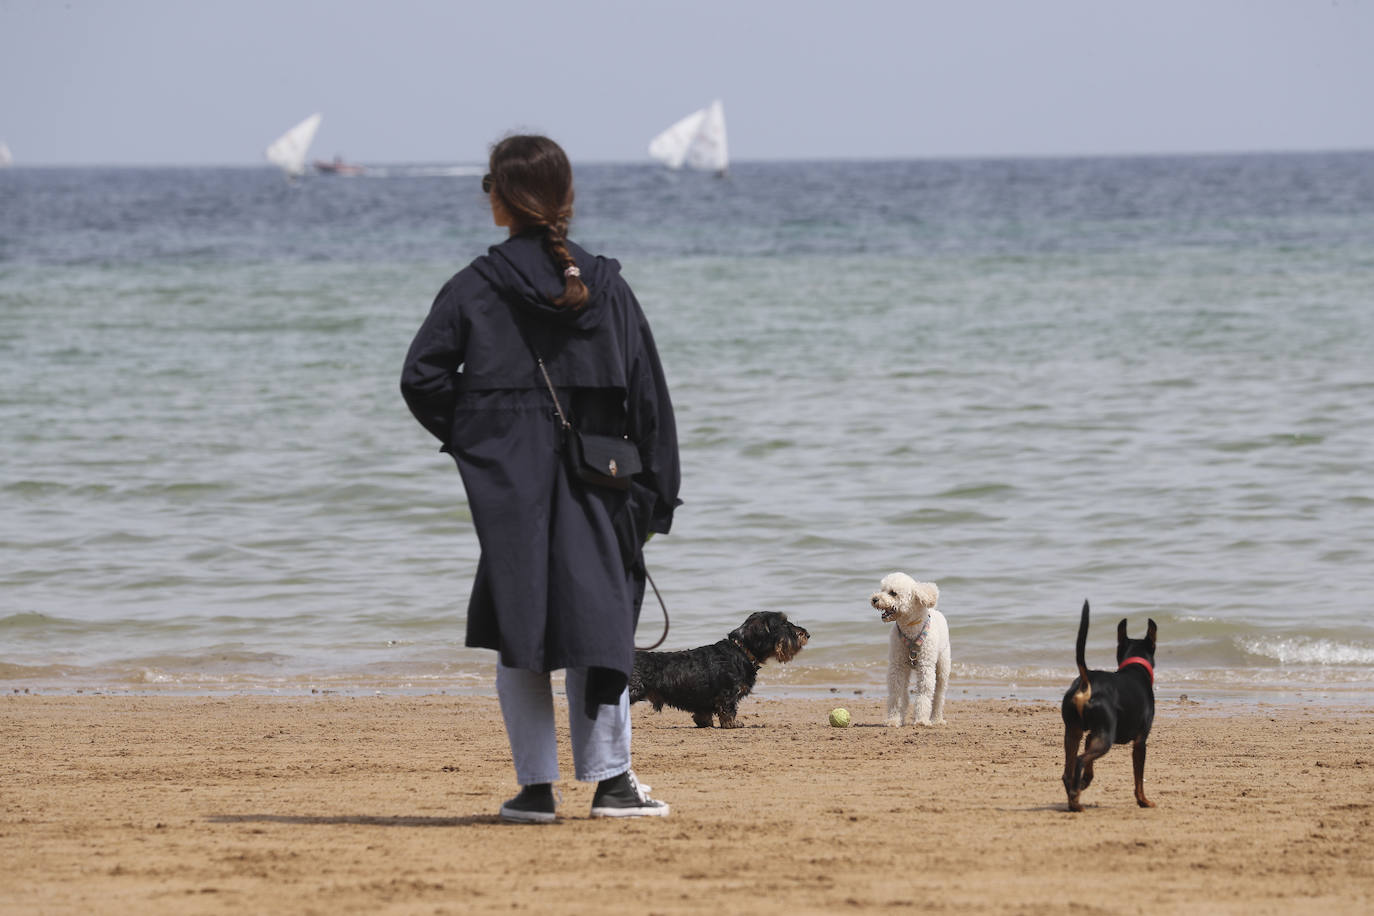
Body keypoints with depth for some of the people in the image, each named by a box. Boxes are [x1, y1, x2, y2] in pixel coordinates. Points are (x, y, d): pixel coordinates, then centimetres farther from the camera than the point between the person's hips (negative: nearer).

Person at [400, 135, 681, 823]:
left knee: (518, 637, 5)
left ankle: (536, 786, 2)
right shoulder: (606, 288, 4)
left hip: (509, 490, -2)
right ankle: (610, 781, 2)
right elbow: (649, 401, 5)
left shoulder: (474, 288, -3)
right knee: (596, 623, 8)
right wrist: (654, 500, 9)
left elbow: (422, 379, -10)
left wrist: (468, 436, 6)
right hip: (594, 484, 2)